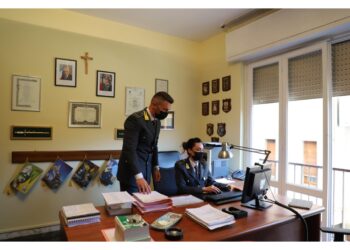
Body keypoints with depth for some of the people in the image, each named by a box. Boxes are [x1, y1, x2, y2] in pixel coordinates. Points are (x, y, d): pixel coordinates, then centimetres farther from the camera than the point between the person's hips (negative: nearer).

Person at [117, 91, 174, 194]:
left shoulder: (157, 121, 7)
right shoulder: (135, 119, -20)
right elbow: (129, 149, -27)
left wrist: (155, 167, 15)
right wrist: (138, 176, -33)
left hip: (146, 170, 8)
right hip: (131, 172, -7)